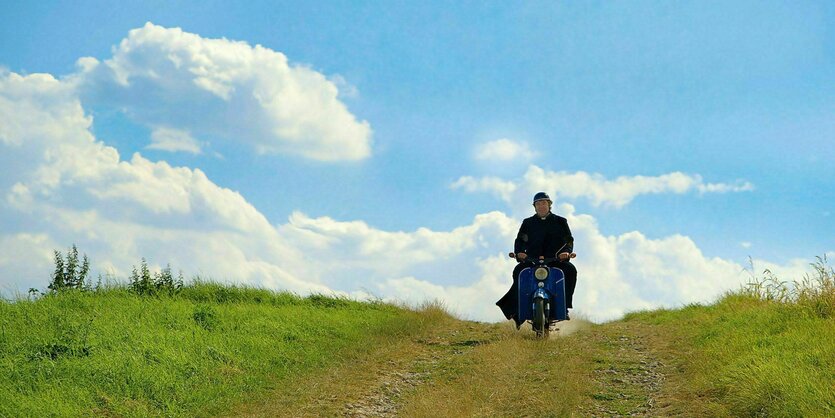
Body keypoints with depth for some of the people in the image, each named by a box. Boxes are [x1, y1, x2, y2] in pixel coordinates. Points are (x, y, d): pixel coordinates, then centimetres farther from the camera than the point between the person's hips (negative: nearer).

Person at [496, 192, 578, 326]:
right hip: (531, 259, 0)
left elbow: (569, 239, 7)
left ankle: (564, 303, -24)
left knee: (570, 270, -30)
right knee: (518, 271, -30)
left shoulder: (560, 221, 16)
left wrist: (567, 251, -16)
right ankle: (516, 306, -27)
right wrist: (519, 252, -15)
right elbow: (520, 240, 8)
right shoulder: (527, 223, 18)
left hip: (556, 259, 0)